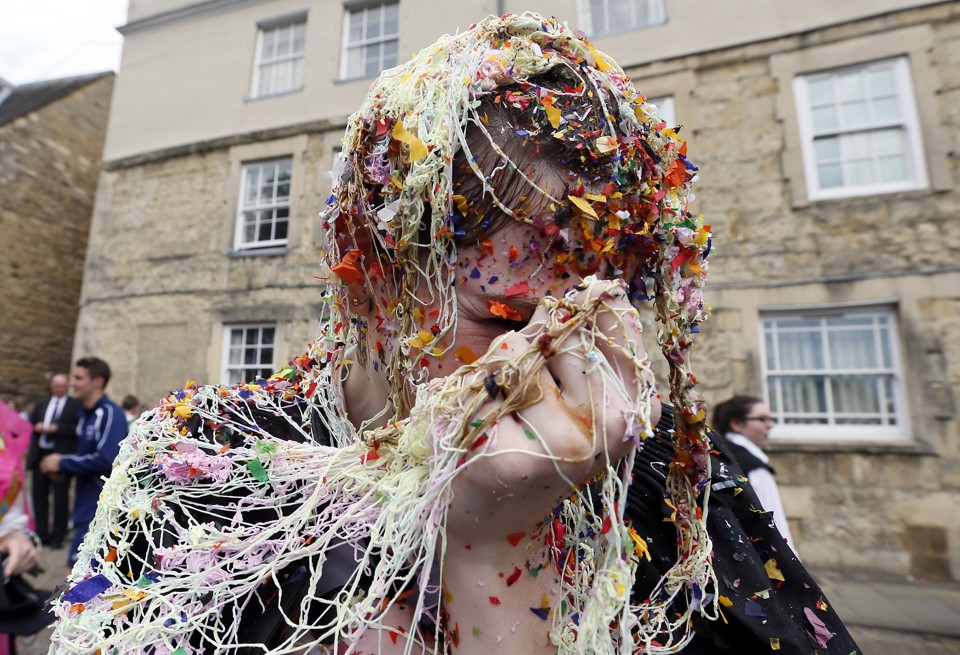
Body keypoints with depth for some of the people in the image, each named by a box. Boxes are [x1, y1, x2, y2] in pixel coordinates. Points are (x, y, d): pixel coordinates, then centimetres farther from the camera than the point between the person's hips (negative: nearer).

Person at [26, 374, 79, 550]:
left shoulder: (75, 406, -2)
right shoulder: (41, 404, 16)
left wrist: (57, 428, -18)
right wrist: (36, 427, -5)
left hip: (61, 456, -6)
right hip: (40, 454, 6)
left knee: (61, 498, 1)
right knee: (39, 496, 13)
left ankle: (58, 537, 12)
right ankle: (42, 534, 26)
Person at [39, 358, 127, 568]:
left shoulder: (110, 413, -17)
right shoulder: (86, 413, 12)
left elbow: (107, 460, -26)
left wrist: (63, 463, -13)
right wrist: (62, 464, 4)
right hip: (87, 504, 10)